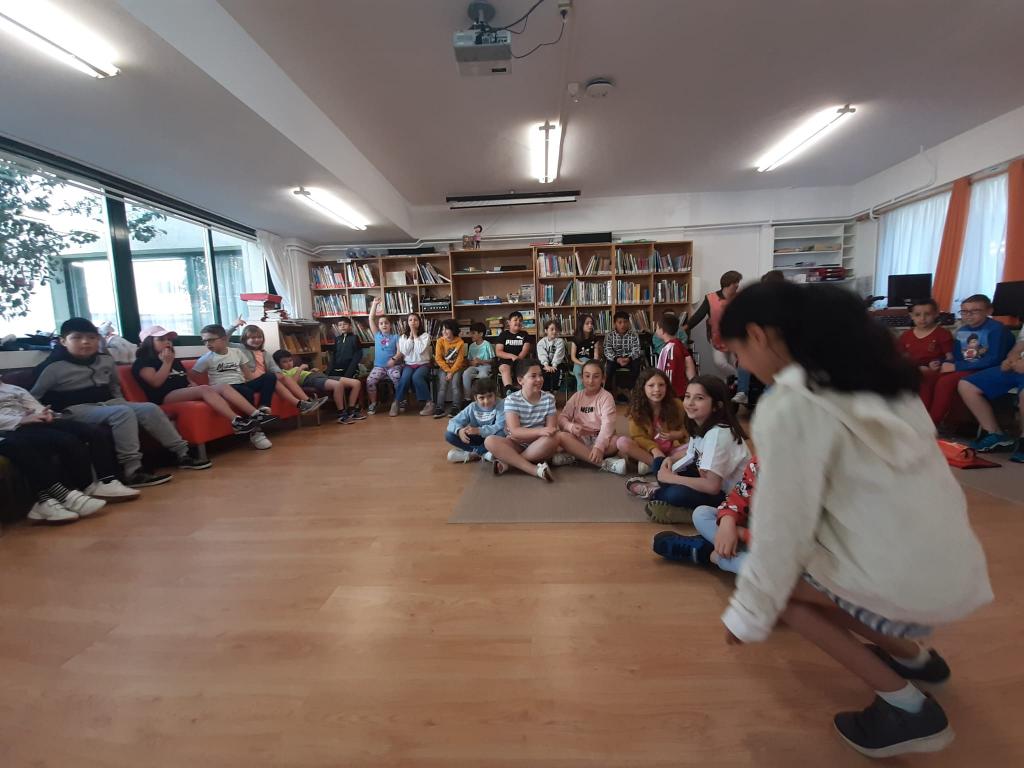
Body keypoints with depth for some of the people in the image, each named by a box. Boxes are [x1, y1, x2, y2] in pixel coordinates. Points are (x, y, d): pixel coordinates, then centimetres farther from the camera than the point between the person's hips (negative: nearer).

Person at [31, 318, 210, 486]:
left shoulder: (106, 361, 10)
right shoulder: (53, 368, -6)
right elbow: (32, 398, -1)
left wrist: (121, 402, 14)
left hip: (108, 404, 6)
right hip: (77, 410, -6)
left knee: (150, 408, -15)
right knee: (123, 413, -33)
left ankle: (181, 454, -14)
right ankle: (132, 471, -38)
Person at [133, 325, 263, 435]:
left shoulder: (175, 361, 31)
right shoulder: (142, 362, 8)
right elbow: (156, 382, -9)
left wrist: (195, 386, 5)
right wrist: (167, 362, -4)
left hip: (186, 393, 7)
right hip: (166, 397, -7)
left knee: (224, 386, -19)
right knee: (204, 389, -34)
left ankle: (256, 414, -39)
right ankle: (237, 422, -50)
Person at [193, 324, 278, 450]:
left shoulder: (236, 351, 11)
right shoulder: (206, 358, 1)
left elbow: (247, 372, 14)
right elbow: (190, 376, 5)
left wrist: (255, 384, 1)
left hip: (242, 384, 5)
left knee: (270, 376, -13)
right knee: (246, 392, -37)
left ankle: (263, 409, -24)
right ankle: (255, 431, -32)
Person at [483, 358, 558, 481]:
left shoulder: (549, 398, -4)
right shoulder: (511, 400, -9)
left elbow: (551, 428, -9)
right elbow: (515, 431, -19)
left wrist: (523, 434, -20)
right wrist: (540, 431, -36)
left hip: (539, 445, 0)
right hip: (516, 444, 0)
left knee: (553, 440, -33)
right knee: (490, 441, -28)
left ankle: (506, 461, -24)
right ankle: (536, 469, -35)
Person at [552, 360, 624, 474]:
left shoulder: (606, 397, -6)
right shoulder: (577, 397, 6)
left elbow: (608, 424, -19)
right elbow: (562, 417, 1)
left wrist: (599, 447, -36)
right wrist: (570, 426, -24)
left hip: (600, 438, -2)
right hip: (580, 438, 2)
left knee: (616, 442, -35)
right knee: (560, 436, -29)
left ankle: (573, 456, -26)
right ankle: (604, 463, -33)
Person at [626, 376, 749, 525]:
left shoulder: (718, 433, -27)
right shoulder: (699, 426, -1)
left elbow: (712, 486, -32)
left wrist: (671, 478, -22)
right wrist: (669, 468, -11)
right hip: (710, 483, 9)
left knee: (676, 494, -28)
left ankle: (655, 493, -5)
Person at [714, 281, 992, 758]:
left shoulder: (791, 405, -23)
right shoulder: (867, 371, 2)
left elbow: (782, 523, -18)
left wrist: (748, 613, -4)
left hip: (906, 581, -8)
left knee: (780, 579, 9)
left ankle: (906, 709, 12)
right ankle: (912, 656, 30)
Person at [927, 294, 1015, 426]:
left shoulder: (997, 329, -10)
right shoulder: (961, 331, 9)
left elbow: (994, 360, -18)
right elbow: (956, 357, 10)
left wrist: (956, 367, -20)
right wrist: (940, 364, -13)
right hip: (963, 370, 7)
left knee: (945, 381, -31)